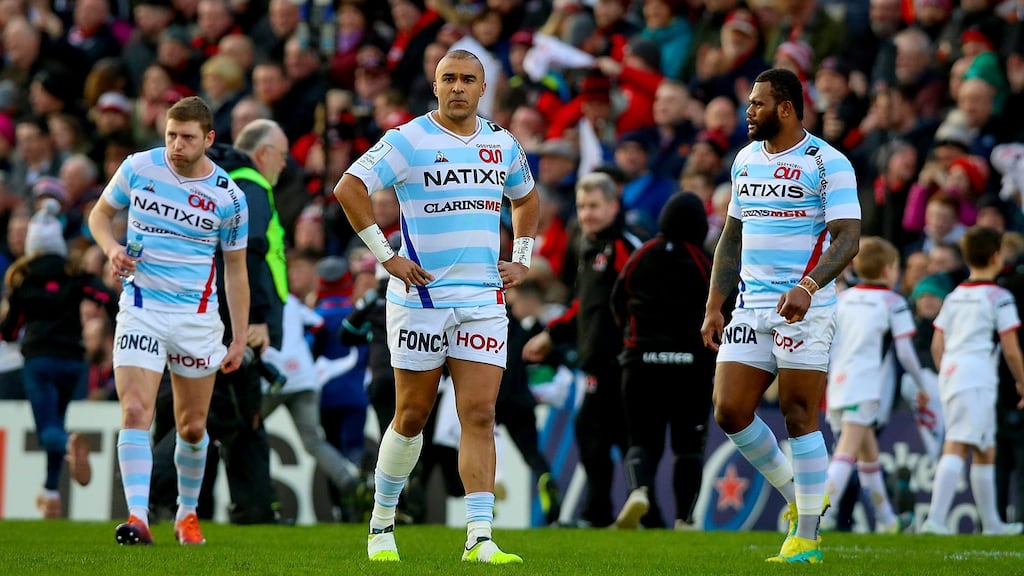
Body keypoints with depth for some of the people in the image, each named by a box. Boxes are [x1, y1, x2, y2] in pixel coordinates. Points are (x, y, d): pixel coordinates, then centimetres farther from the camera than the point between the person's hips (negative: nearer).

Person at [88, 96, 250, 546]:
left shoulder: (228, 196, -3)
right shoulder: (138, 168, -3)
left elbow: (235, 268, 6)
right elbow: (101, 213, 13)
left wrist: (240, 338, 4)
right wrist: (111, 248, -9)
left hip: (196, 315, 1)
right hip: (140, 309, -1)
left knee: (192, 428, 8)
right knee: (135, 412, -17)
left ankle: (187, 512, 30)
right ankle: (137, 517, -23)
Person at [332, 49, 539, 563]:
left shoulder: (503, 145, 11)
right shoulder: (409, 140, -6)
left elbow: (525, 198, 30)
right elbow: (349, 188, -10)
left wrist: (521, 259, 16)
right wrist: (386, 256, -12)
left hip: (485, 299, 4)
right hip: (422, 296, -4)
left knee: (480, 416, -6)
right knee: (412, 416, 4)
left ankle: (480, 539, -11)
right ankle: (381, 525, 20)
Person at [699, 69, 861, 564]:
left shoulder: (827, 163, -7)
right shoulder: (746, 160, 15)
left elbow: (847, 238, -13)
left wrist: (807, 287, -28)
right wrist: (714, 308, 15)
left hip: (803, 308, -7)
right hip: (751, 307, 7)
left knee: (799, 416, -6)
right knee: (729, 411, -1)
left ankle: (806, 537, 1)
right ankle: (794, 492, 19)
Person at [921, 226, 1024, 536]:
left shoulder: (954, 297, 16)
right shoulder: (999, 297, -4)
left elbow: (936, 345, 15)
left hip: (950, 375, 8)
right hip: (977, 379, -8)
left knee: (985, 451, 19)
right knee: (956, 448, -16)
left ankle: (992, 522, 25)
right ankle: (935, 519, -27)